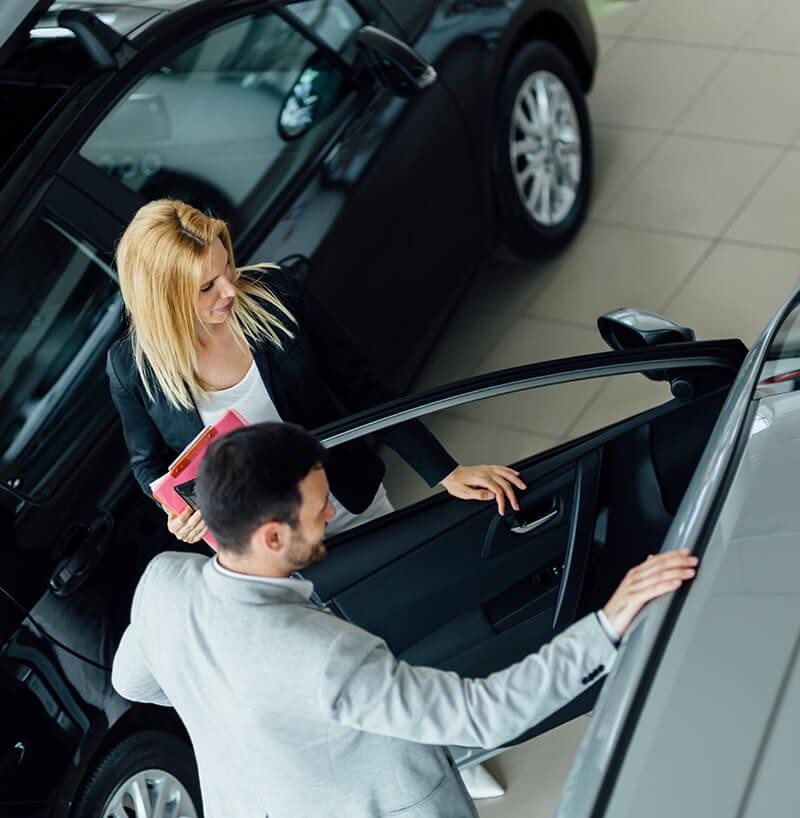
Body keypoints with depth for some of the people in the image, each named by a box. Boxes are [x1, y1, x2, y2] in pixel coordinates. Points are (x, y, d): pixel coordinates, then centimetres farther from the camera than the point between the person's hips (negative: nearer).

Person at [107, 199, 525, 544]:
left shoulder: (274, 292, -17)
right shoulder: (131, 367, -17)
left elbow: (360, 386, -12)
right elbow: (150, 463, 1)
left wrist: (447, 472, -16)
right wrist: (181, 513, -22)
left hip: (354, 509, 2)